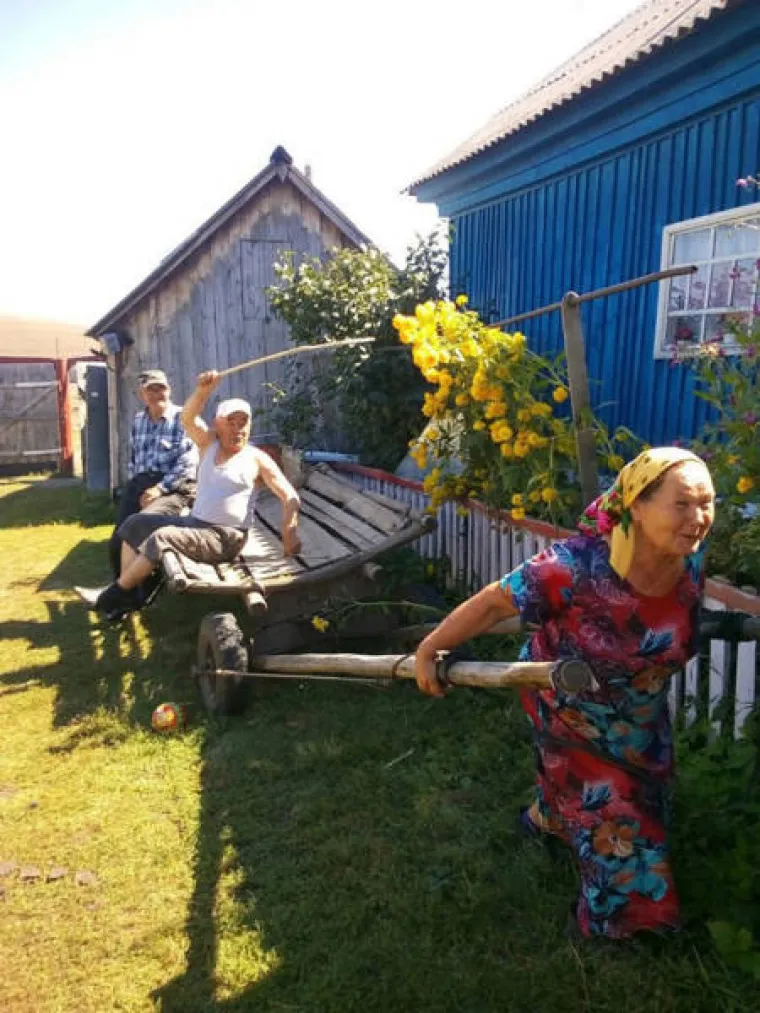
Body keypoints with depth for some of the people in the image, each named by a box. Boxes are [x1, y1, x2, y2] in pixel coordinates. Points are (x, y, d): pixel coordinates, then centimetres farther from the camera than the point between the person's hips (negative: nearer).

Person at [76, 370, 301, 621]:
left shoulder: (257, 459, -5)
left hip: (225, 537, -7)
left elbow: (290, 497, -8)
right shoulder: (209, 443, 9)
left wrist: (289, 536, -22)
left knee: (162, 538, -26)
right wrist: (203, 390, -29)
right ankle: (128, 593, -5)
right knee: (135, 524, 4)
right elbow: (187, 418, -10)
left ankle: (113, 595, -12)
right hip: (193, 522, 7)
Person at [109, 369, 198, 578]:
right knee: (117, 543, -3)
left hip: (173, 487, -6)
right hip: (138, 485, 7)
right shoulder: (138, 420, 19)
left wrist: (160, 488, -16)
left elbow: (187, 462, -11)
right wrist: (134, 486, 9)